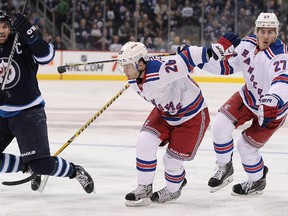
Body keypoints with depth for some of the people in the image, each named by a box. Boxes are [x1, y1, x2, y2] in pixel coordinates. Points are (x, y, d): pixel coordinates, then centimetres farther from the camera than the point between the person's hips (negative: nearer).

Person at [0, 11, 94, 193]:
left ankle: (75, 172, 12)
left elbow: (47, 56, -26)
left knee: (42, 164, -15)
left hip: (28, 112, -5)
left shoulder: (22, 43, -11)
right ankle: (28, 167, 24)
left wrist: (29, 34, -38)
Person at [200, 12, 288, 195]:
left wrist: (271, 102, -70)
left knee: (247, 146, -1)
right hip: (249, 96, 6)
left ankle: (258, 181, 28)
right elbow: (228, 65, 0)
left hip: (273, 107, -6)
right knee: (221, 125, -11)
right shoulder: (248, 44, -11)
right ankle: (225, 168, 12)